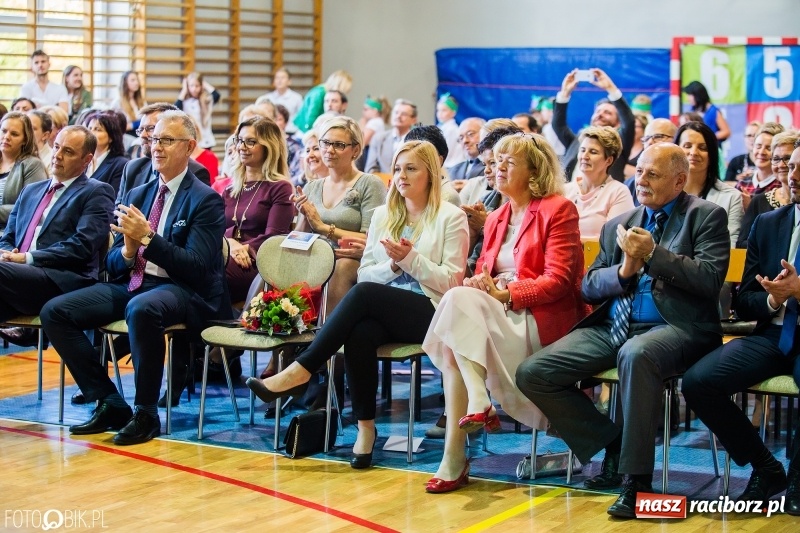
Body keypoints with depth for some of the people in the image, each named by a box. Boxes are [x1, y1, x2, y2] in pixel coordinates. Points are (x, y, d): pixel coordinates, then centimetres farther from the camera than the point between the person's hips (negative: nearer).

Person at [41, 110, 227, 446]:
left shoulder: (205, 200, -2)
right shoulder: (137, 195, 17)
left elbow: (197, 267, -13)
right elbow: (112, 265, 15)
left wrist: (147, 238, -21)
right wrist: (128, 250, -8)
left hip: (179, 290, -7)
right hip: (130, 284, 7)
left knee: (141, 309, -40)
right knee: (54, 312, -11)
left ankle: (146, 414, -24)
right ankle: (109, 404, -5)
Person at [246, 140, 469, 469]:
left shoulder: (451, 217, 5)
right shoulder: (383, 214, 19)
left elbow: (450, 281, -2)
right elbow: (364, 273, 15)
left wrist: (409, 258, -13)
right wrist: (393, 265, -5)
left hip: (429, 313, -4)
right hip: (380, 312, 4)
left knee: (363, 294, -33)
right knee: (360, 334, -35)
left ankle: (300, 372, -33)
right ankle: (365, 426, -25)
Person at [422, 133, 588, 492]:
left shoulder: (558, 210, -1)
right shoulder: (496, 219, 23)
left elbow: (558, 281, -10)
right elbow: (483, 275, 17)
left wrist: (504, 294, -19)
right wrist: (478, 284, -8)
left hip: (540, 322, -6)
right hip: (498, 320, 6)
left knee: (458, 300, -28)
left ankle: (478, 402, -33)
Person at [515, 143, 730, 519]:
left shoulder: (706, 217, 4)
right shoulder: (617, 225, 19)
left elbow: (710, 279, -11)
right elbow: (588, 287, 15)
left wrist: (652, 254, -12)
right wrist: (624, 270, -5)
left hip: (675, 328, -6)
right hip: (612, 328, 6)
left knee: (636, 354, -42)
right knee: (532, 374, -11)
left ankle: (636, 479, -29)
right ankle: (612, 446, 4)